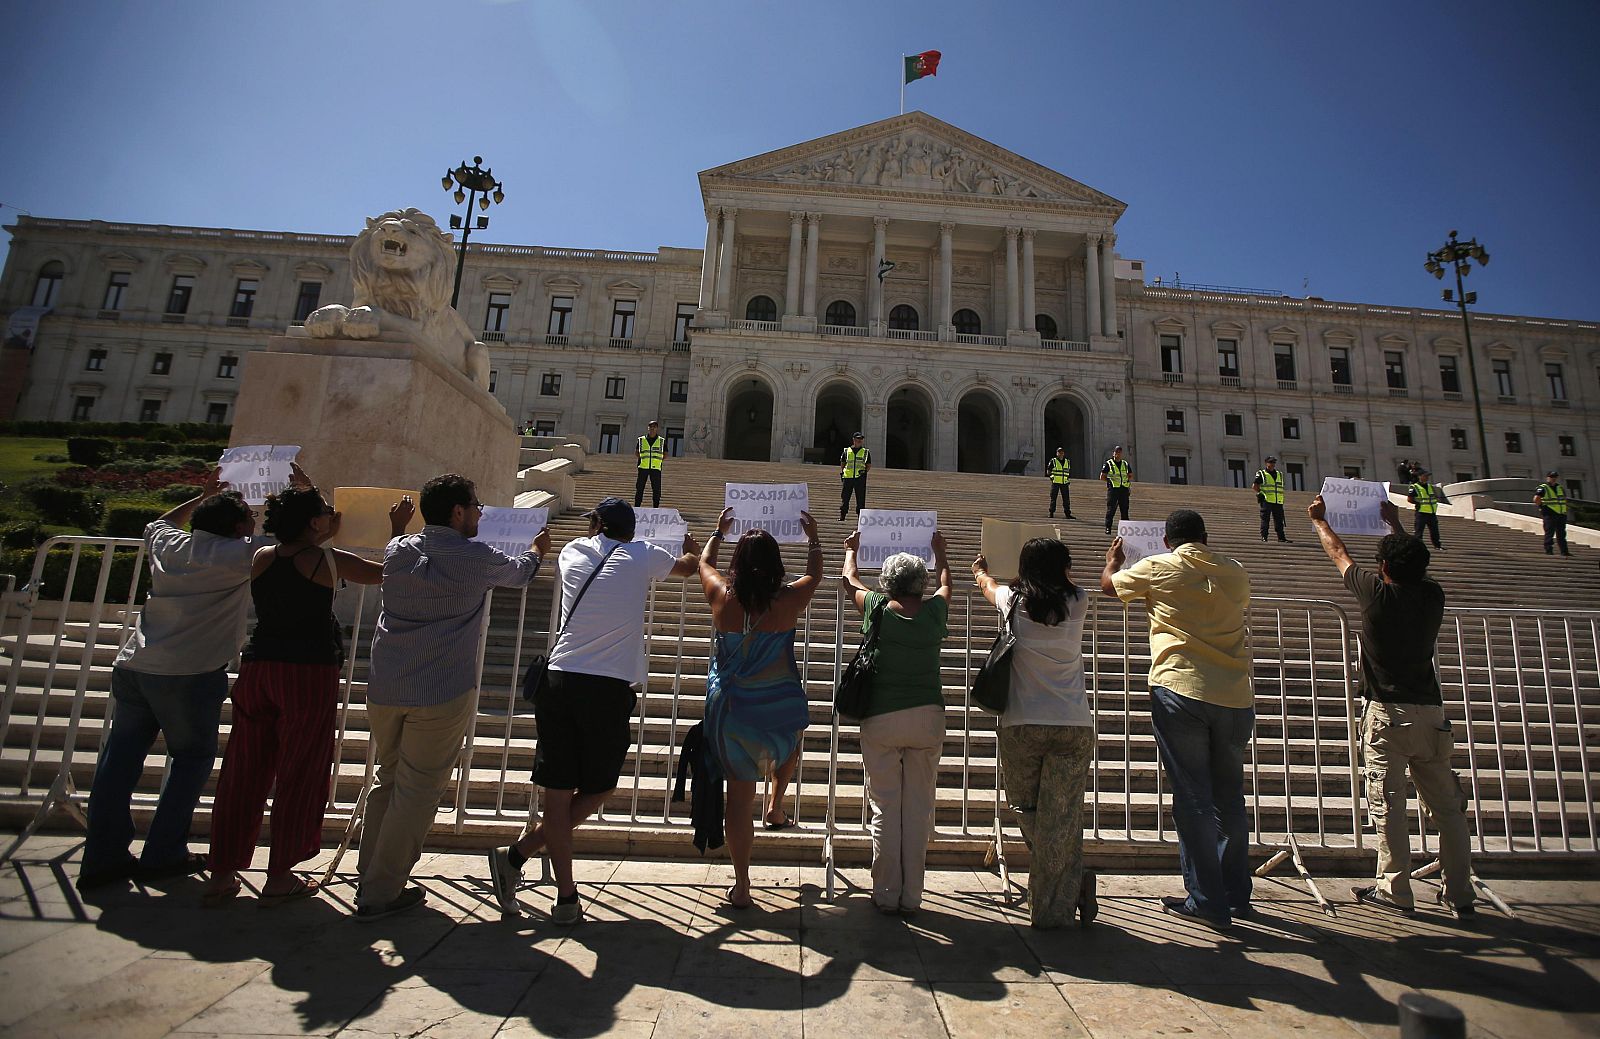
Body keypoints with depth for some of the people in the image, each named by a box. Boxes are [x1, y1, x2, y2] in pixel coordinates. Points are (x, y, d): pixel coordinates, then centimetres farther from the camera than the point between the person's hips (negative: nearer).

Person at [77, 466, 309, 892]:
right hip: (189, 675, -6)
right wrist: (303, 487, 8)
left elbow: (158, 523, 36)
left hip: (132, 666, 6)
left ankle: (103, 857, 22)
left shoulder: (170, 546, 10)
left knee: (120, 758, 13)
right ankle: (163, 854, 16)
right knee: (192, 758, 10)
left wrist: (202, 497, 38)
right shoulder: (238, 554, -8)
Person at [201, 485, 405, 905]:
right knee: (299, 775, 5)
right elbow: (386, 572, 1)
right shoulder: (329, 560, -9)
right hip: (309, 671, -5)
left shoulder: (261, 557, 7)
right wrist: (398, 528, 10)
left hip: (257, 668, 6)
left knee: (243, 772, 13)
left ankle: (222, 874, 20)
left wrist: (325, 538, 31)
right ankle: (279, 878, 13)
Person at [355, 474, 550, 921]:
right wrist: (537, 550, 35)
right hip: (442, 692, -6)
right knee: (417, 789, 7)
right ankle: (380, 893, 16)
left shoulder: (397, 550, 5)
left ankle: (370, 878, 31)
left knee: (389, 780, 21)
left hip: (384, 687, 6)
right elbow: (518, 572, 14)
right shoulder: (476, 557, -8)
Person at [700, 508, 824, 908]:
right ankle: (778, 803, 38)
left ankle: (741, 887, 20)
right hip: (781, 709, -1)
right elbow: (814, 574, 11)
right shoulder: (787, 601, -12)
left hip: (730, 712, 1)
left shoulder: (722, 596, -9)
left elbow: (704, 563, 14)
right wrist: (812, 537, 27)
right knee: (790, 742, 37)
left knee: (739, 796, 11)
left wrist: (719, 531, 31)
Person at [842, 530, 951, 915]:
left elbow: (850, 579, 20)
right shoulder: (935, 609, 2)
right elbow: (945, 583, 26)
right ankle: (911, 896, 16)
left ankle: (886, 894, 13)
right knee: (919, 808, 8)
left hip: (881, 718, -1)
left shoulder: (877, 608, -1)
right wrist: (939, 552, 45)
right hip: (927, 717, 1)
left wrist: (851, 549, 39)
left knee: (885, 807, 6)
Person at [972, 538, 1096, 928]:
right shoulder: (1077, 603, 2)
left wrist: (980, 571, 48)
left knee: (1025, 809, 16)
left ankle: (1073, 881, 15)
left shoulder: (1014, 601, 1)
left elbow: (990, 585, 25)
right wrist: (1055, 565, 48)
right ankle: (1055, 907, 8)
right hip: (1074, 726, 1)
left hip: (1022, 726, -1)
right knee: (1061, 817, 5)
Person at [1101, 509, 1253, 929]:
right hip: (1234, 697, 5)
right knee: (1229, 798, 16)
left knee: (1192, 798, 3)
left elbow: (1109, 584, 17)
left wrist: (1113, 560, 39)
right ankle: (1236, 896, 28)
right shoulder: (1234, 572, 11)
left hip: (1180, 692, -4)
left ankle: (1206, 902, 8)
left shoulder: (1158, 567, 0)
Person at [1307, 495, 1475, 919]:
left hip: (1387, 713, -5)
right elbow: (1417, 568, 27)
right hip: (1430, 711, 6)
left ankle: (1394, 891, 6)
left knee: (1388, 805, -1)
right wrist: (1396, 525, 41)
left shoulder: (1377, 594, -7)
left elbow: (1339, 554, 9)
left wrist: (1319, 519, 26)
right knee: (1447, 805, 11)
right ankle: (1459, 894, 19)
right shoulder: (1433, 595, 3)